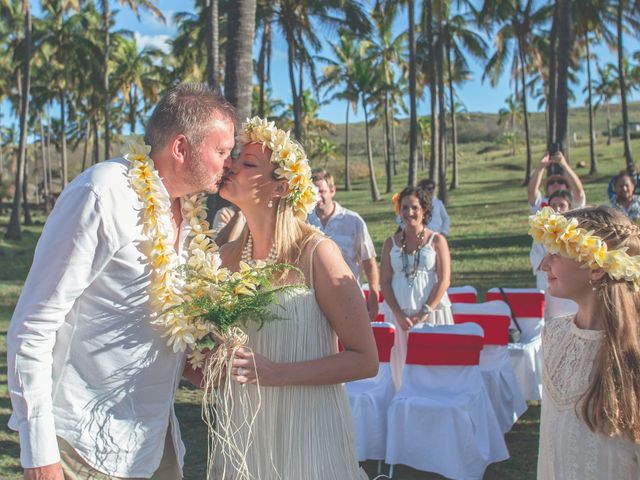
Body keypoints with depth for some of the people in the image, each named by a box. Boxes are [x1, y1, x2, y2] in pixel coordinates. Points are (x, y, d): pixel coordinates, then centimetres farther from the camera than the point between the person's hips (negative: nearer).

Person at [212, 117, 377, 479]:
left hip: (307, 429, -4)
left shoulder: (317, 253, -16)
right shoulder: (228, 257, -1)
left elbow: (365, 360, -14)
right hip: (245, 426, 5)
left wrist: (277, 373, -22)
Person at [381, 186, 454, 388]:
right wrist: (399, 315, -8)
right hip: (401, 316, 2)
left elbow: (444, 280, -5)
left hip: (433, 314, -2)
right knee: (403, 368, 3)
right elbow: (384, 282, 4)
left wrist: (424, 314, -12)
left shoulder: (437, 240, 1)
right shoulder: (391, 243, 8)